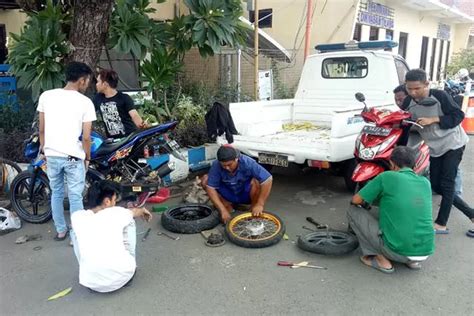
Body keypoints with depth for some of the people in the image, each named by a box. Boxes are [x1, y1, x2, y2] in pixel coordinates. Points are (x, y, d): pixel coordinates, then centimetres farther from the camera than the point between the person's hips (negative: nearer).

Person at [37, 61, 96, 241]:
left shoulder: (46, 96, 0)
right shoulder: (85, 102, -10)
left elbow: (41, 129, 5)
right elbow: (86, 137, -10)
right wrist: (87, 157, 4)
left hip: (52, 155, 4)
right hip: (73, 157, -4)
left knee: (56, 194, 19)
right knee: (75, 197, 5)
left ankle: (60, 231, 30)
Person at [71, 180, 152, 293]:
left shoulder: (76, 217, 4)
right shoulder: (117, 213, 1)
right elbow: (134, 212, 26)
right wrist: (143, 211, 51)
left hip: (91, 282, 1)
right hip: (123, 275, -1)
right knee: (129, 222, 19)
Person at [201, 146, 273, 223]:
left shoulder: (248, 163, -29)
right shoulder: (216, 165, -24)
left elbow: (268, 179, -32)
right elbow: (210, 188, -26)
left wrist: (260, 205, -33)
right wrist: (223, 210, -32)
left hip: (245, 194, -2)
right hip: (229, 195, 2)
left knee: (256, 181, -33)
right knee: (205, 180, -19)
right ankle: (228, 207, -5)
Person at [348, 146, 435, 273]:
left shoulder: (387, 177, -6)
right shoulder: (425, 182, 8)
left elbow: (356, 200, 1)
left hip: (397, 251, -6)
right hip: (426, 252, 6)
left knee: (353, 211, 5)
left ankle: (381, 260, 3)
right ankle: (413, 260, 16)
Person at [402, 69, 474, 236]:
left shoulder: (440, 96, -17)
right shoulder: (408, 103, -3)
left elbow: (458, 115, -16)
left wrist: (432, 120, -25)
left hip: (453, 143, -6)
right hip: (435, 148, 6)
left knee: (446, 183, -7)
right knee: (436, 186, 5)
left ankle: (441, 224, 2)